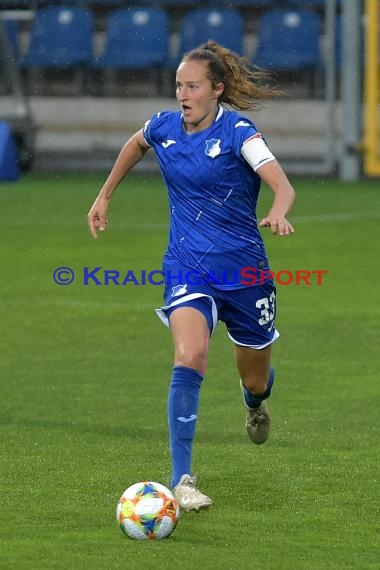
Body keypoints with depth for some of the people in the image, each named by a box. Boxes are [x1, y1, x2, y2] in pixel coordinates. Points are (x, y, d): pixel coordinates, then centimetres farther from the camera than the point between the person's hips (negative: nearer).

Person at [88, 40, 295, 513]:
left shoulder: (238, 132, -16)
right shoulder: (163, 127, -1)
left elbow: (282, 185, -30)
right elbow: (135, 145, 25)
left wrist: (278, 213, -52)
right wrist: (105, 196, 27)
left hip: (243, 267, -1)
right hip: (187, 266, 2)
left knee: (256, 381, 15)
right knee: (189, 357, -26)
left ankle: (256, 404, 57)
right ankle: (181, 480, -27)